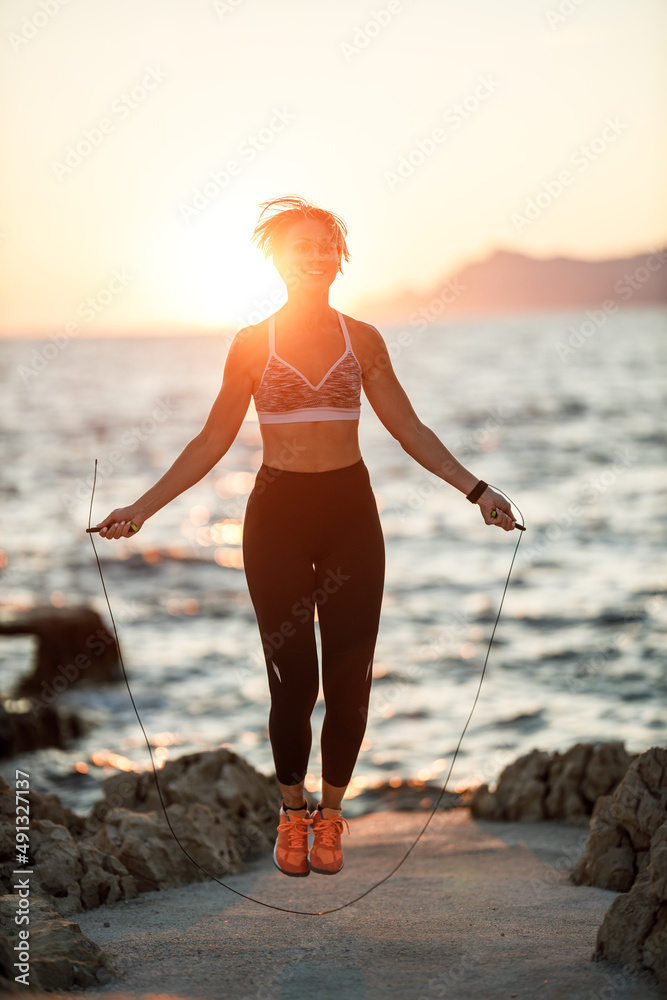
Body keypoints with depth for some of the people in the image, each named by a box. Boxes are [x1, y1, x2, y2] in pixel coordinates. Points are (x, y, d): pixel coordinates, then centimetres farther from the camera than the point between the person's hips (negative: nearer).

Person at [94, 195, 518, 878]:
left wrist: (475, 489, 4)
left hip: (349, 512, 1)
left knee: (349, 676, 0)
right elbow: (213, 440, 6)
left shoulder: (361, 339, 6)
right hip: (277, 513, -1)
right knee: (293, 677, -3)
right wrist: (143, 507, 1)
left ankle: (330, 813, 18)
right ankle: (293, 814, 17)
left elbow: (409, 430, 10)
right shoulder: (252, 343, 3)